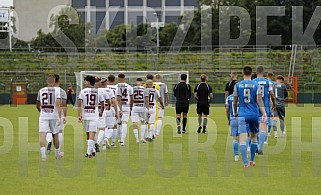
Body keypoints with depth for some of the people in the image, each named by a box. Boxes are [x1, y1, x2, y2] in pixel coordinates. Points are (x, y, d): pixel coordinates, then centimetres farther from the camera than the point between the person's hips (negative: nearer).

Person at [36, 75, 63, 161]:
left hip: (43, 115, 1)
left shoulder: (41, 91, 5)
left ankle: (43, 154, -24)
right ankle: (57, 154, 30)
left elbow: (37, 105, 16)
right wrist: (60, 117, -15)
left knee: (43, 135, -7)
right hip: (54, 115, -1)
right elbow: (58, 104, -14)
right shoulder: (57, 90, -4)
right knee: (55, 135, 15)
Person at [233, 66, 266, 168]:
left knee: (243, 139, -8)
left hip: (242, 115, -1)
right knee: (254, 137, 19)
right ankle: (252, 160, 25)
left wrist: (235, 113, 22)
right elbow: (259, 100, -7)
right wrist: (264, 113, -9)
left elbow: (235, 102, 7)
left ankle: (245, 162, -21)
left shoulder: (238, 85, 1)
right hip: (254, 115, 1)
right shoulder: (256, 85, 0)